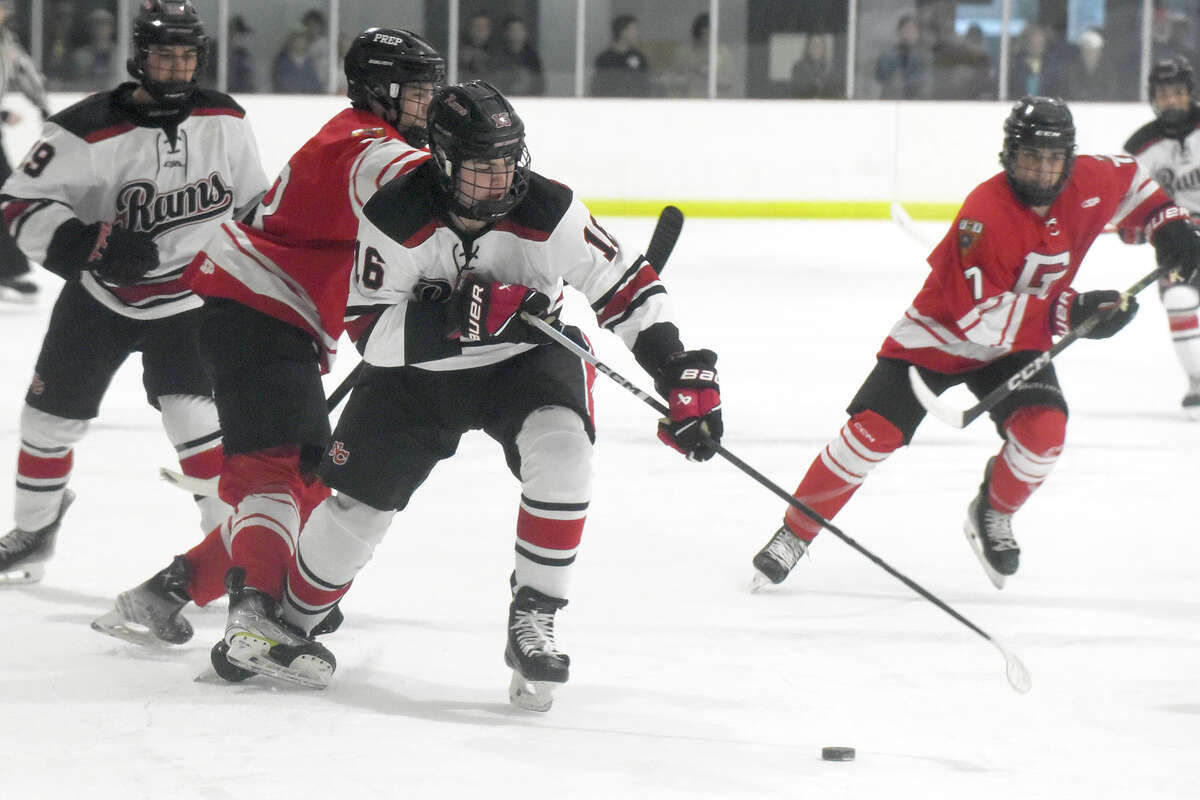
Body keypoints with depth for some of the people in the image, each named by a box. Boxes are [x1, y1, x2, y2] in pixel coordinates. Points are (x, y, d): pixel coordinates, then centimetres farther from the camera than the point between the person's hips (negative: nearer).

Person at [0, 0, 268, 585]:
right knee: (52, 415, 9)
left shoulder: (226, 122, -7)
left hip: (186, 298, 0)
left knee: (191, 411, -19)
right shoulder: (88, 131, -20)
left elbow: (252, 203, 8)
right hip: (99, 296, 0)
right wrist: (87, 244, -32)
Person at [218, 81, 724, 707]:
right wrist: (453, 316, -40)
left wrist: (682, 374, -23)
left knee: (561, 449, -29)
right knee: (359, 501, 0)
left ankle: (533, 619, -16)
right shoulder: (396, 219, -25)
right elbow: (370, 330, -24)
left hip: (526, 358, 0)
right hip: (416, 373, 0)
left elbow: (629, 290, -16)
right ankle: (284, 621, 28)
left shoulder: (548, 213, -23)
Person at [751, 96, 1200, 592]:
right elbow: (978, 315, -36)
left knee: (1044, 429, -20)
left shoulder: (1088, 183, -14)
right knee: (873, 433, -12)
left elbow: (1130, 180, 12)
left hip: (1016, 343, 5)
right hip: (939, 334, -5)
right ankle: (795, 534, 2)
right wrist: (1065, 312, -39)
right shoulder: (985, 214, -34)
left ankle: (992, 517, 9)